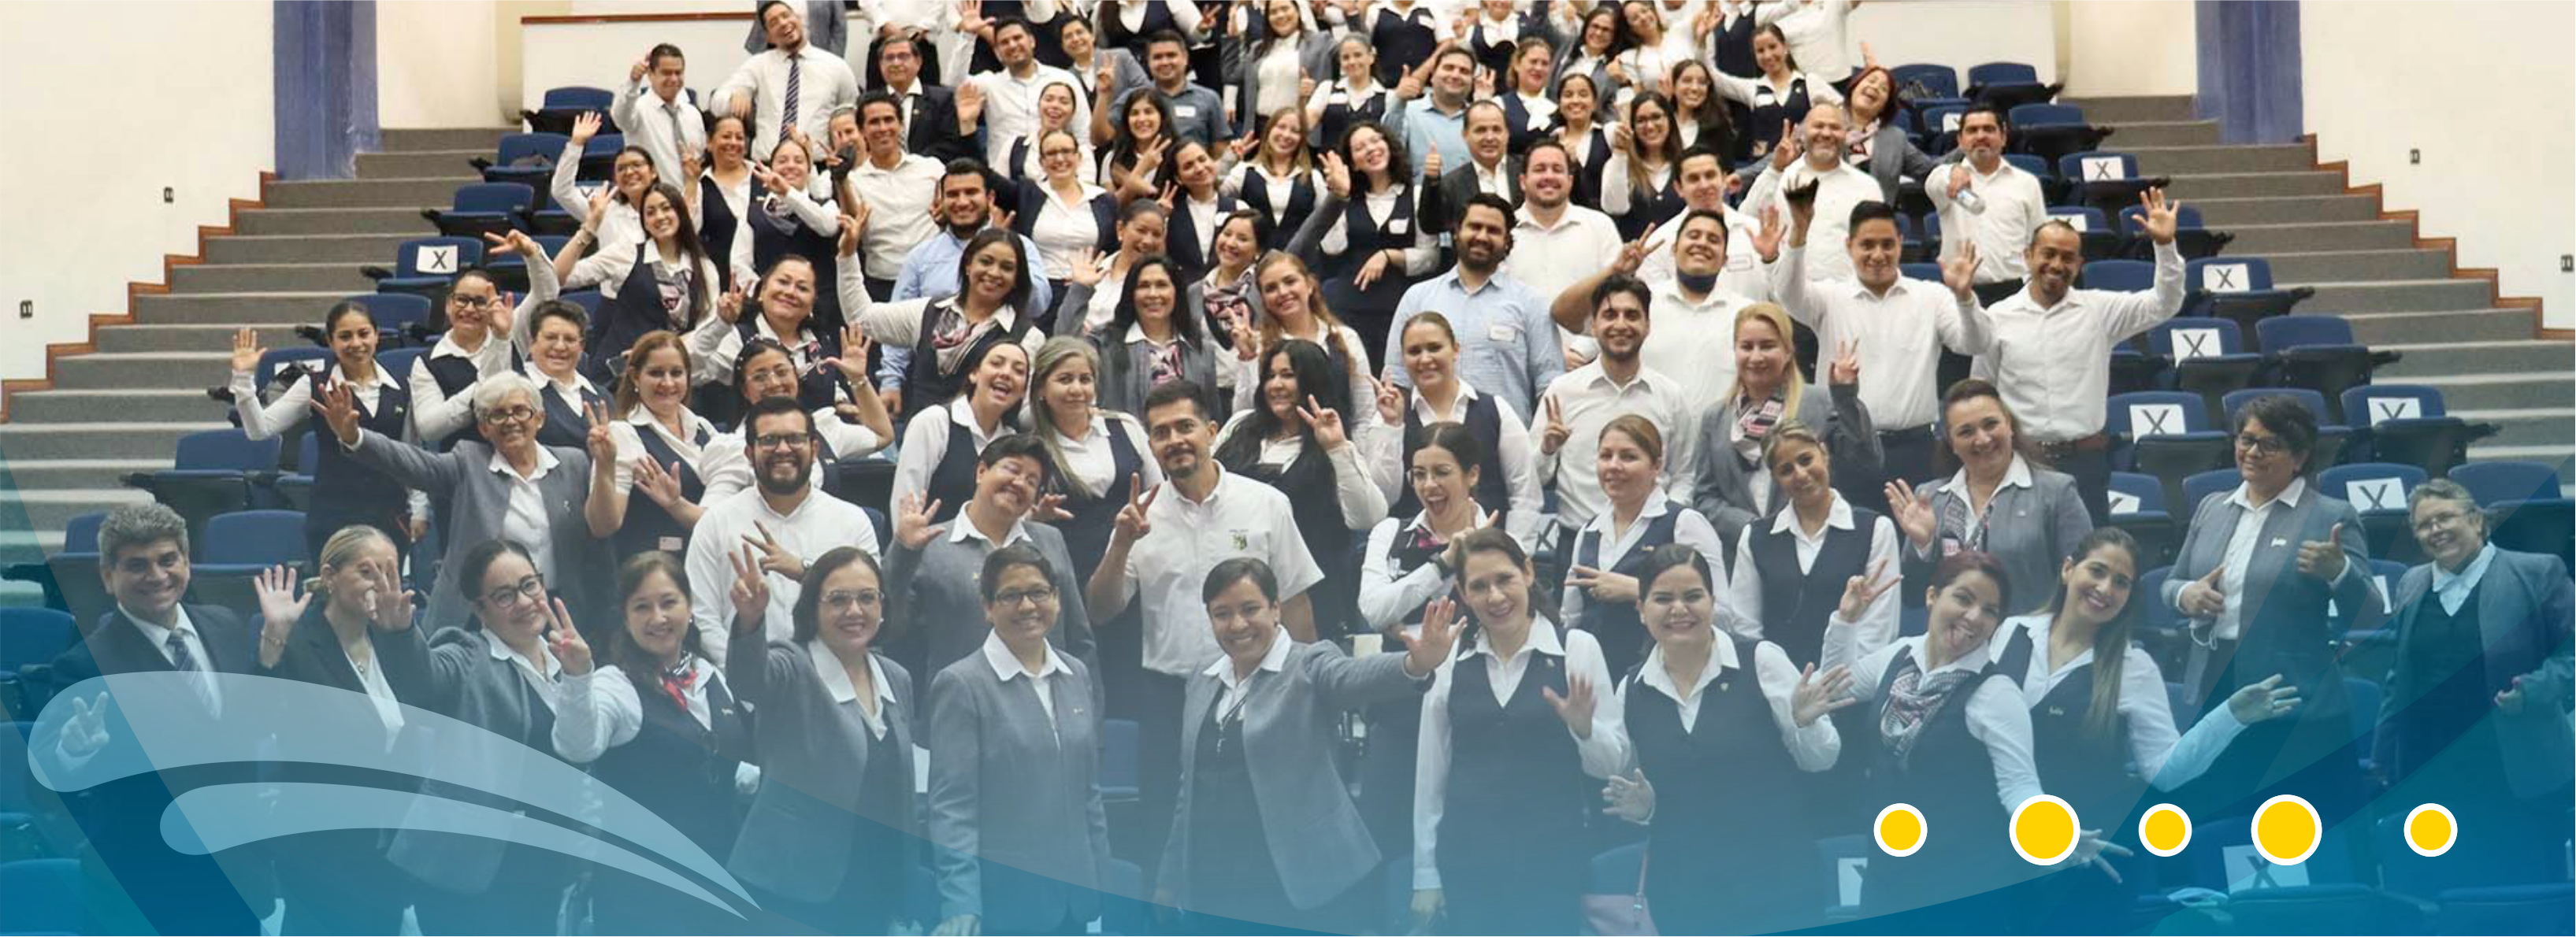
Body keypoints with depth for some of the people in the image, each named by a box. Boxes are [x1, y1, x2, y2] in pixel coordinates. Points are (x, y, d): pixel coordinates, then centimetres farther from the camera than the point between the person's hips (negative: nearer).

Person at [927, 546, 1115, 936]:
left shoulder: (1078, 674, 9)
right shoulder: (960, 685, -8)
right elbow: (951, 808, -11)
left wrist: (1101, 889, 12)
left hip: (1073, 901, 5)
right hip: (1002, 906, -5)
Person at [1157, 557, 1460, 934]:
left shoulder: (1310, 666, -5)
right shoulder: (1203, 681, 13)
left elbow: (1355, 676, -28)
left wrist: (1416, 664, -50)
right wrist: (1170, 878, 20)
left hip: (1303, 890, -6)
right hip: (1217, 893, 6)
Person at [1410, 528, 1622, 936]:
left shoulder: (1577, 648, -4)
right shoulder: (1448, 661, 2)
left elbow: (1611, 763, -1)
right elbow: (1430, 772, 8)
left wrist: (1582, 727, -21)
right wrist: (1425, 872, 10)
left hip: (1553, 858, -2)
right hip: (1468, 860, 2)